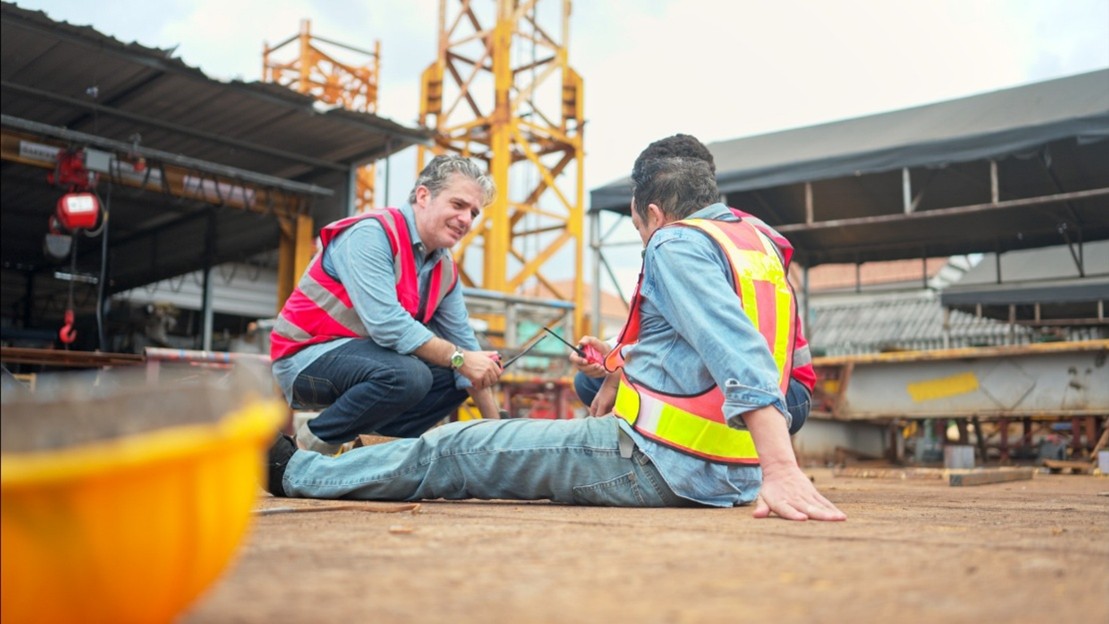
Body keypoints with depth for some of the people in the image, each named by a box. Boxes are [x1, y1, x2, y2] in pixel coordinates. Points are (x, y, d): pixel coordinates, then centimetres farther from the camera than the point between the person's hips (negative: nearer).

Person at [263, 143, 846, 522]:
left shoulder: (677, 243, -10)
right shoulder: (759, 246, 18)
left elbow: (738, 353, -26)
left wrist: (784, 470, -37)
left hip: (659, 465, -9)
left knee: (452, 448, 4)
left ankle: (295, 471, 22)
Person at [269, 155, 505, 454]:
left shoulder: (446, 271, 5)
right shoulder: (372, 233, -18)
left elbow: (464, 343, 6)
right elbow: (386, 323, -30)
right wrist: (458, 358, -24)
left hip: (360, 356, 9)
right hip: (307, 357, -9)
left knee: (455, 379, 4)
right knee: (408, 374, -31)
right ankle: (312, 444, -10)